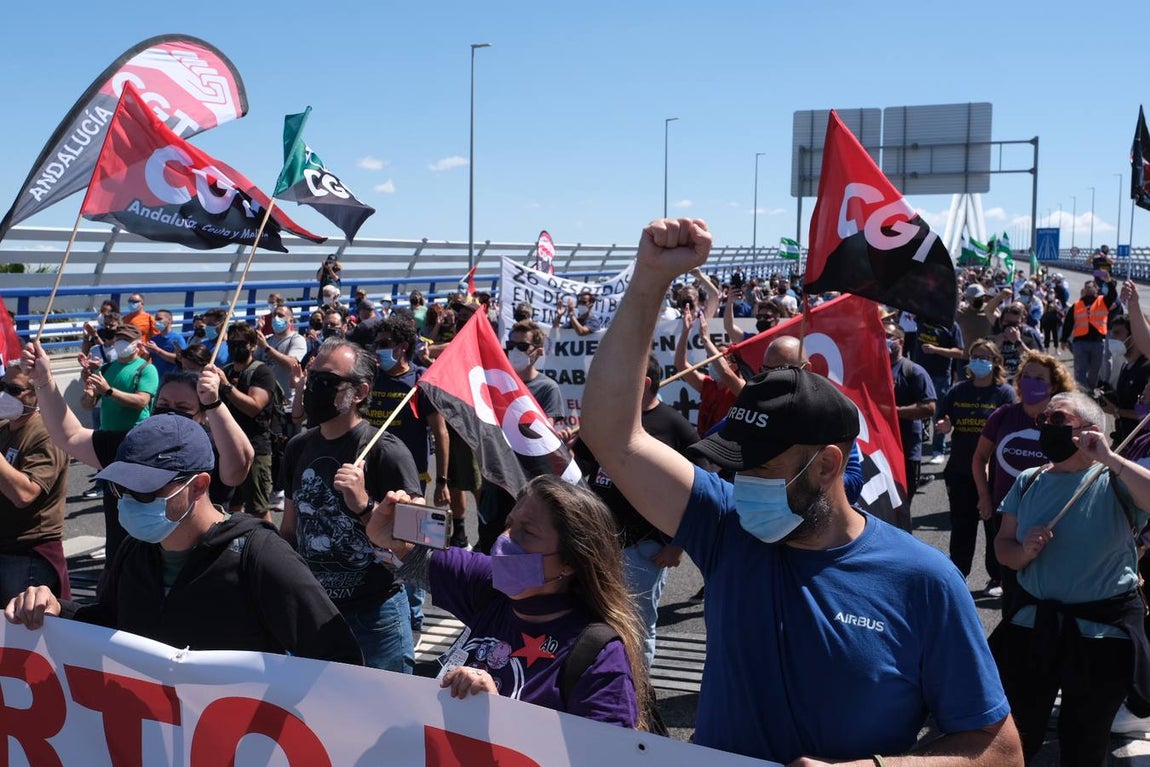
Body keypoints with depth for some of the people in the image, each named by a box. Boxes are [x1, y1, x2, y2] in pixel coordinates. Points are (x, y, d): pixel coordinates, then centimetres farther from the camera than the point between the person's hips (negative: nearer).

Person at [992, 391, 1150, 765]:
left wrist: (1109, 458, -28)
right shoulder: (1028, 482, 3)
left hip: (1104, 629, -4)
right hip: (1033, 624, 4)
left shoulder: (1116, 481, -11)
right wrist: (1025, 552, -14)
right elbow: (1003, 546, 7)